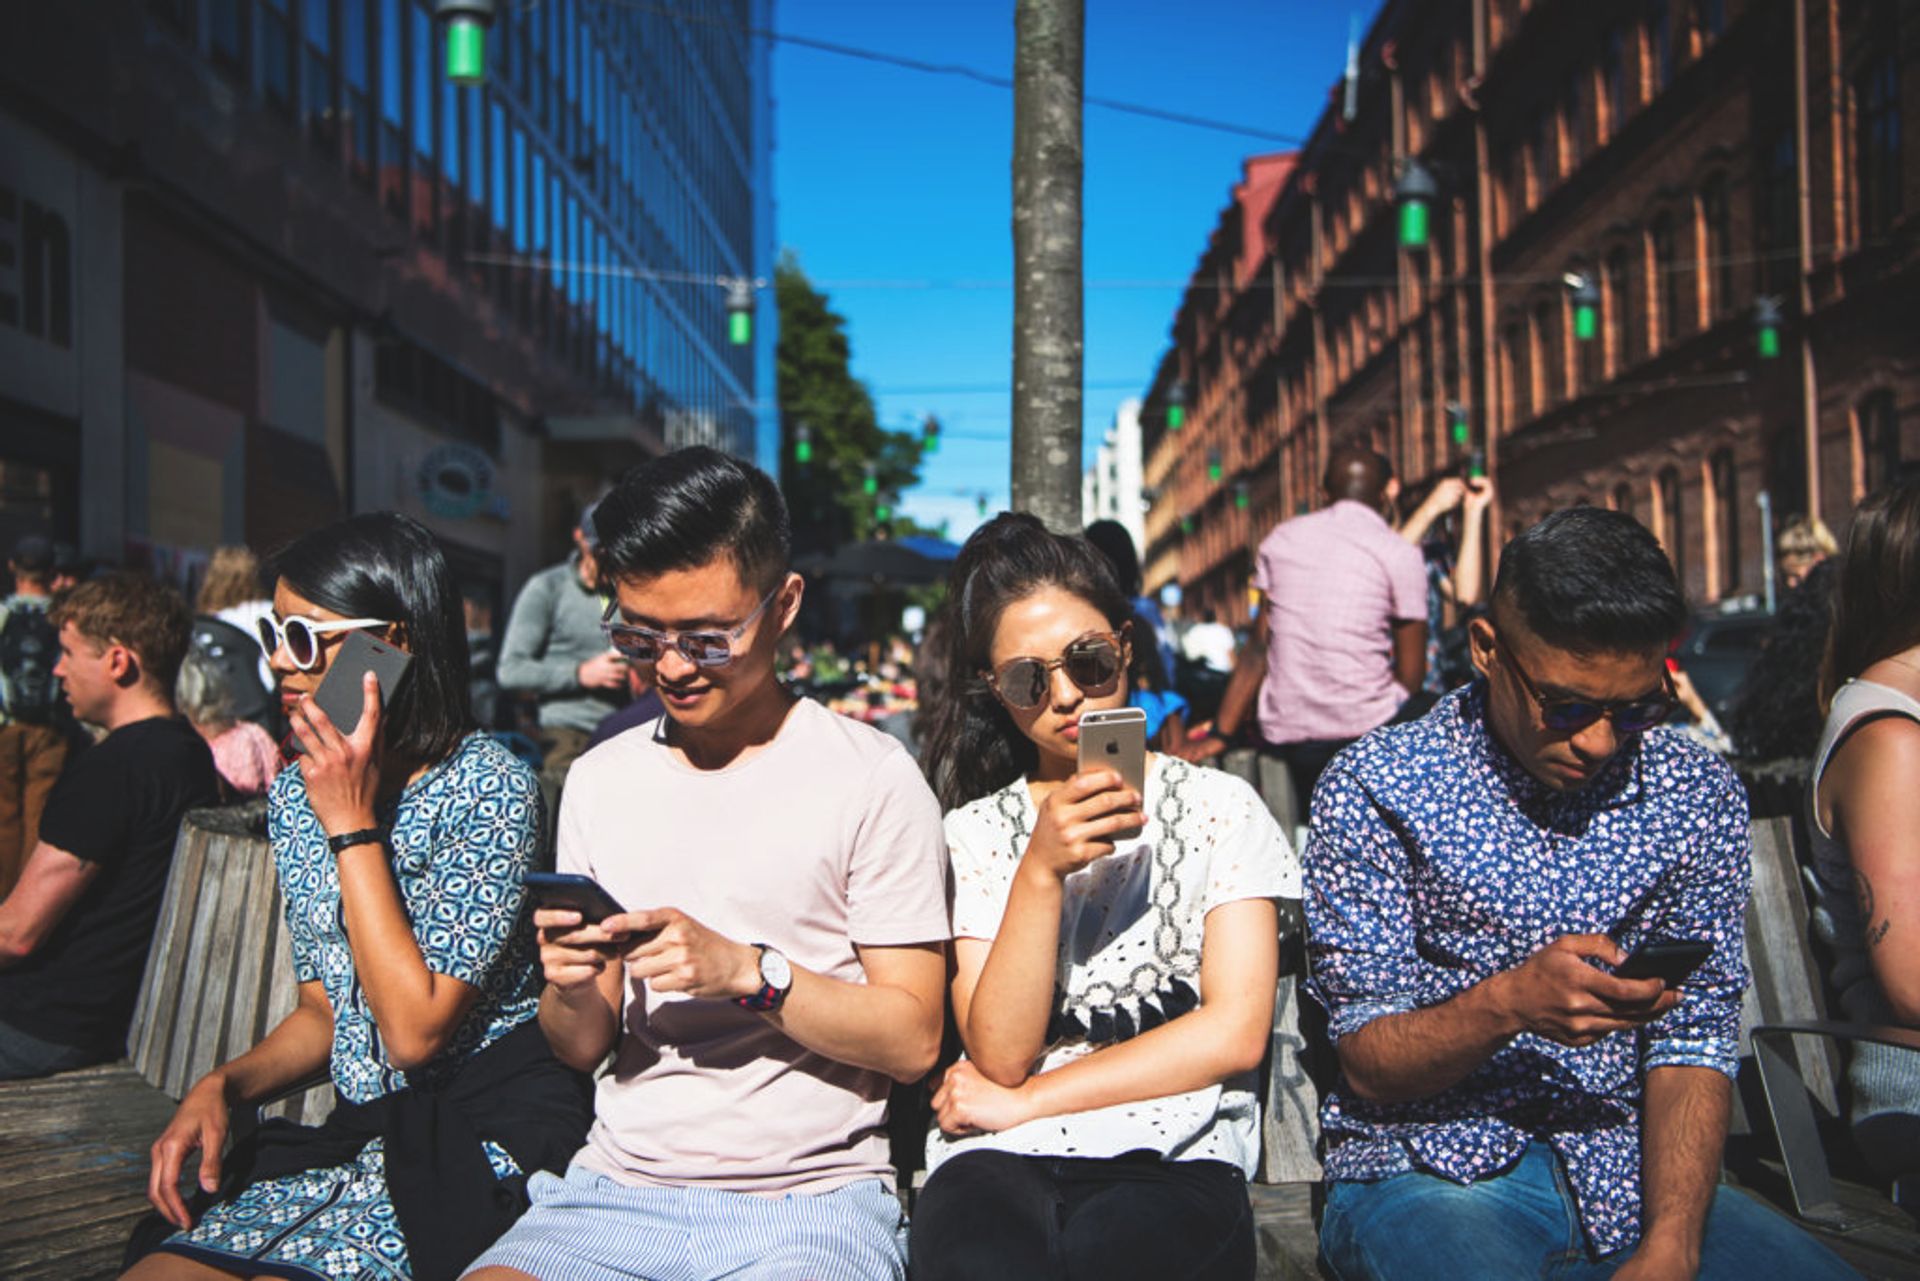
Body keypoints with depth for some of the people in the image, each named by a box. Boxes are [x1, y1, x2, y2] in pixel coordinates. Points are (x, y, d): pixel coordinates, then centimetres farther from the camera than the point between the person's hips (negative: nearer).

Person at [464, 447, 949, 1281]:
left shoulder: (871, 778, -4)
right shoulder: (599, 780, 11)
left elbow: (911, 1040, -5)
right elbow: (583, 1048, 13)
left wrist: (749, 972, -18)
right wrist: (569, 991, -9)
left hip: (811, 1197, -3)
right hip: (618, 1189, 4)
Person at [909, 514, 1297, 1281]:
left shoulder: (1219, 808, 8)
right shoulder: (976, 832, 9)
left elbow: (1235, 1032, -2)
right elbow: (1001, 1056, -2)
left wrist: (1023, 1103, -4)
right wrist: (1041, 873, -16)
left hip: (1172, 1157, -1)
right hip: (999, 1160, 2)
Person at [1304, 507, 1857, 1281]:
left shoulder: (1698, 798, 4)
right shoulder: (1375, 788, -7)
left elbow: (1696, 1041, 1)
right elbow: (1368, 1063, -5)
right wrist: (1505, 1004, -25)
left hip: (1628, 1182, 4)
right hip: (1427, 1176, -4)